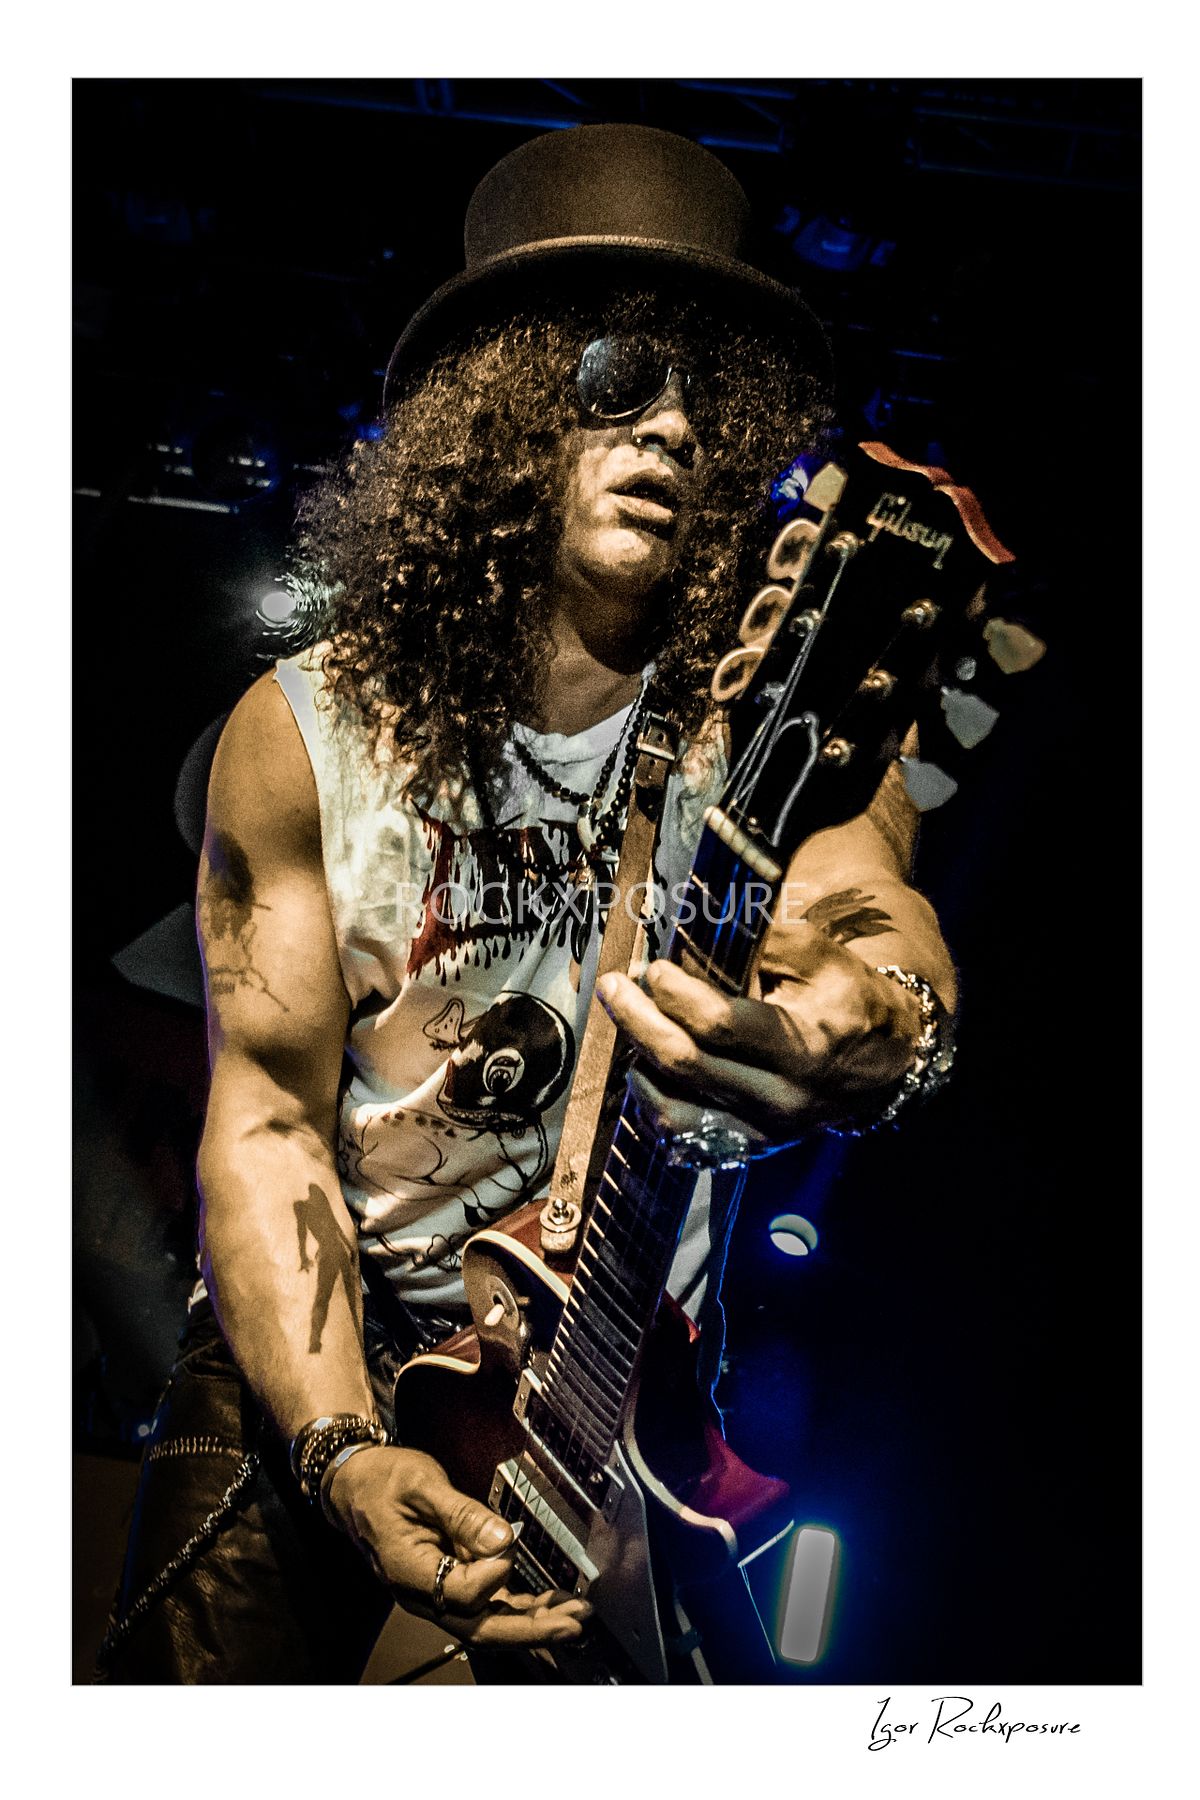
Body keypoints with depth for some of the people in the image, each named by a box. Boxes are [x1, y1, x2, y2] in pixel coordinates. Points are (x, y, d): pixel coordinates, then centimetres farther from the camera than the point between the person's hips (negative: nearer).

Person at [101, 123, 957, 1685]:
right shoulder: (307, 732, -9)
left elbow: (877, 911, -27)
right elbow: (266, 1116, -10)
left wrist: (883, 1033, -52)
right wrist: (345, 1449, -21)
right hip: (308, 1355, 0)